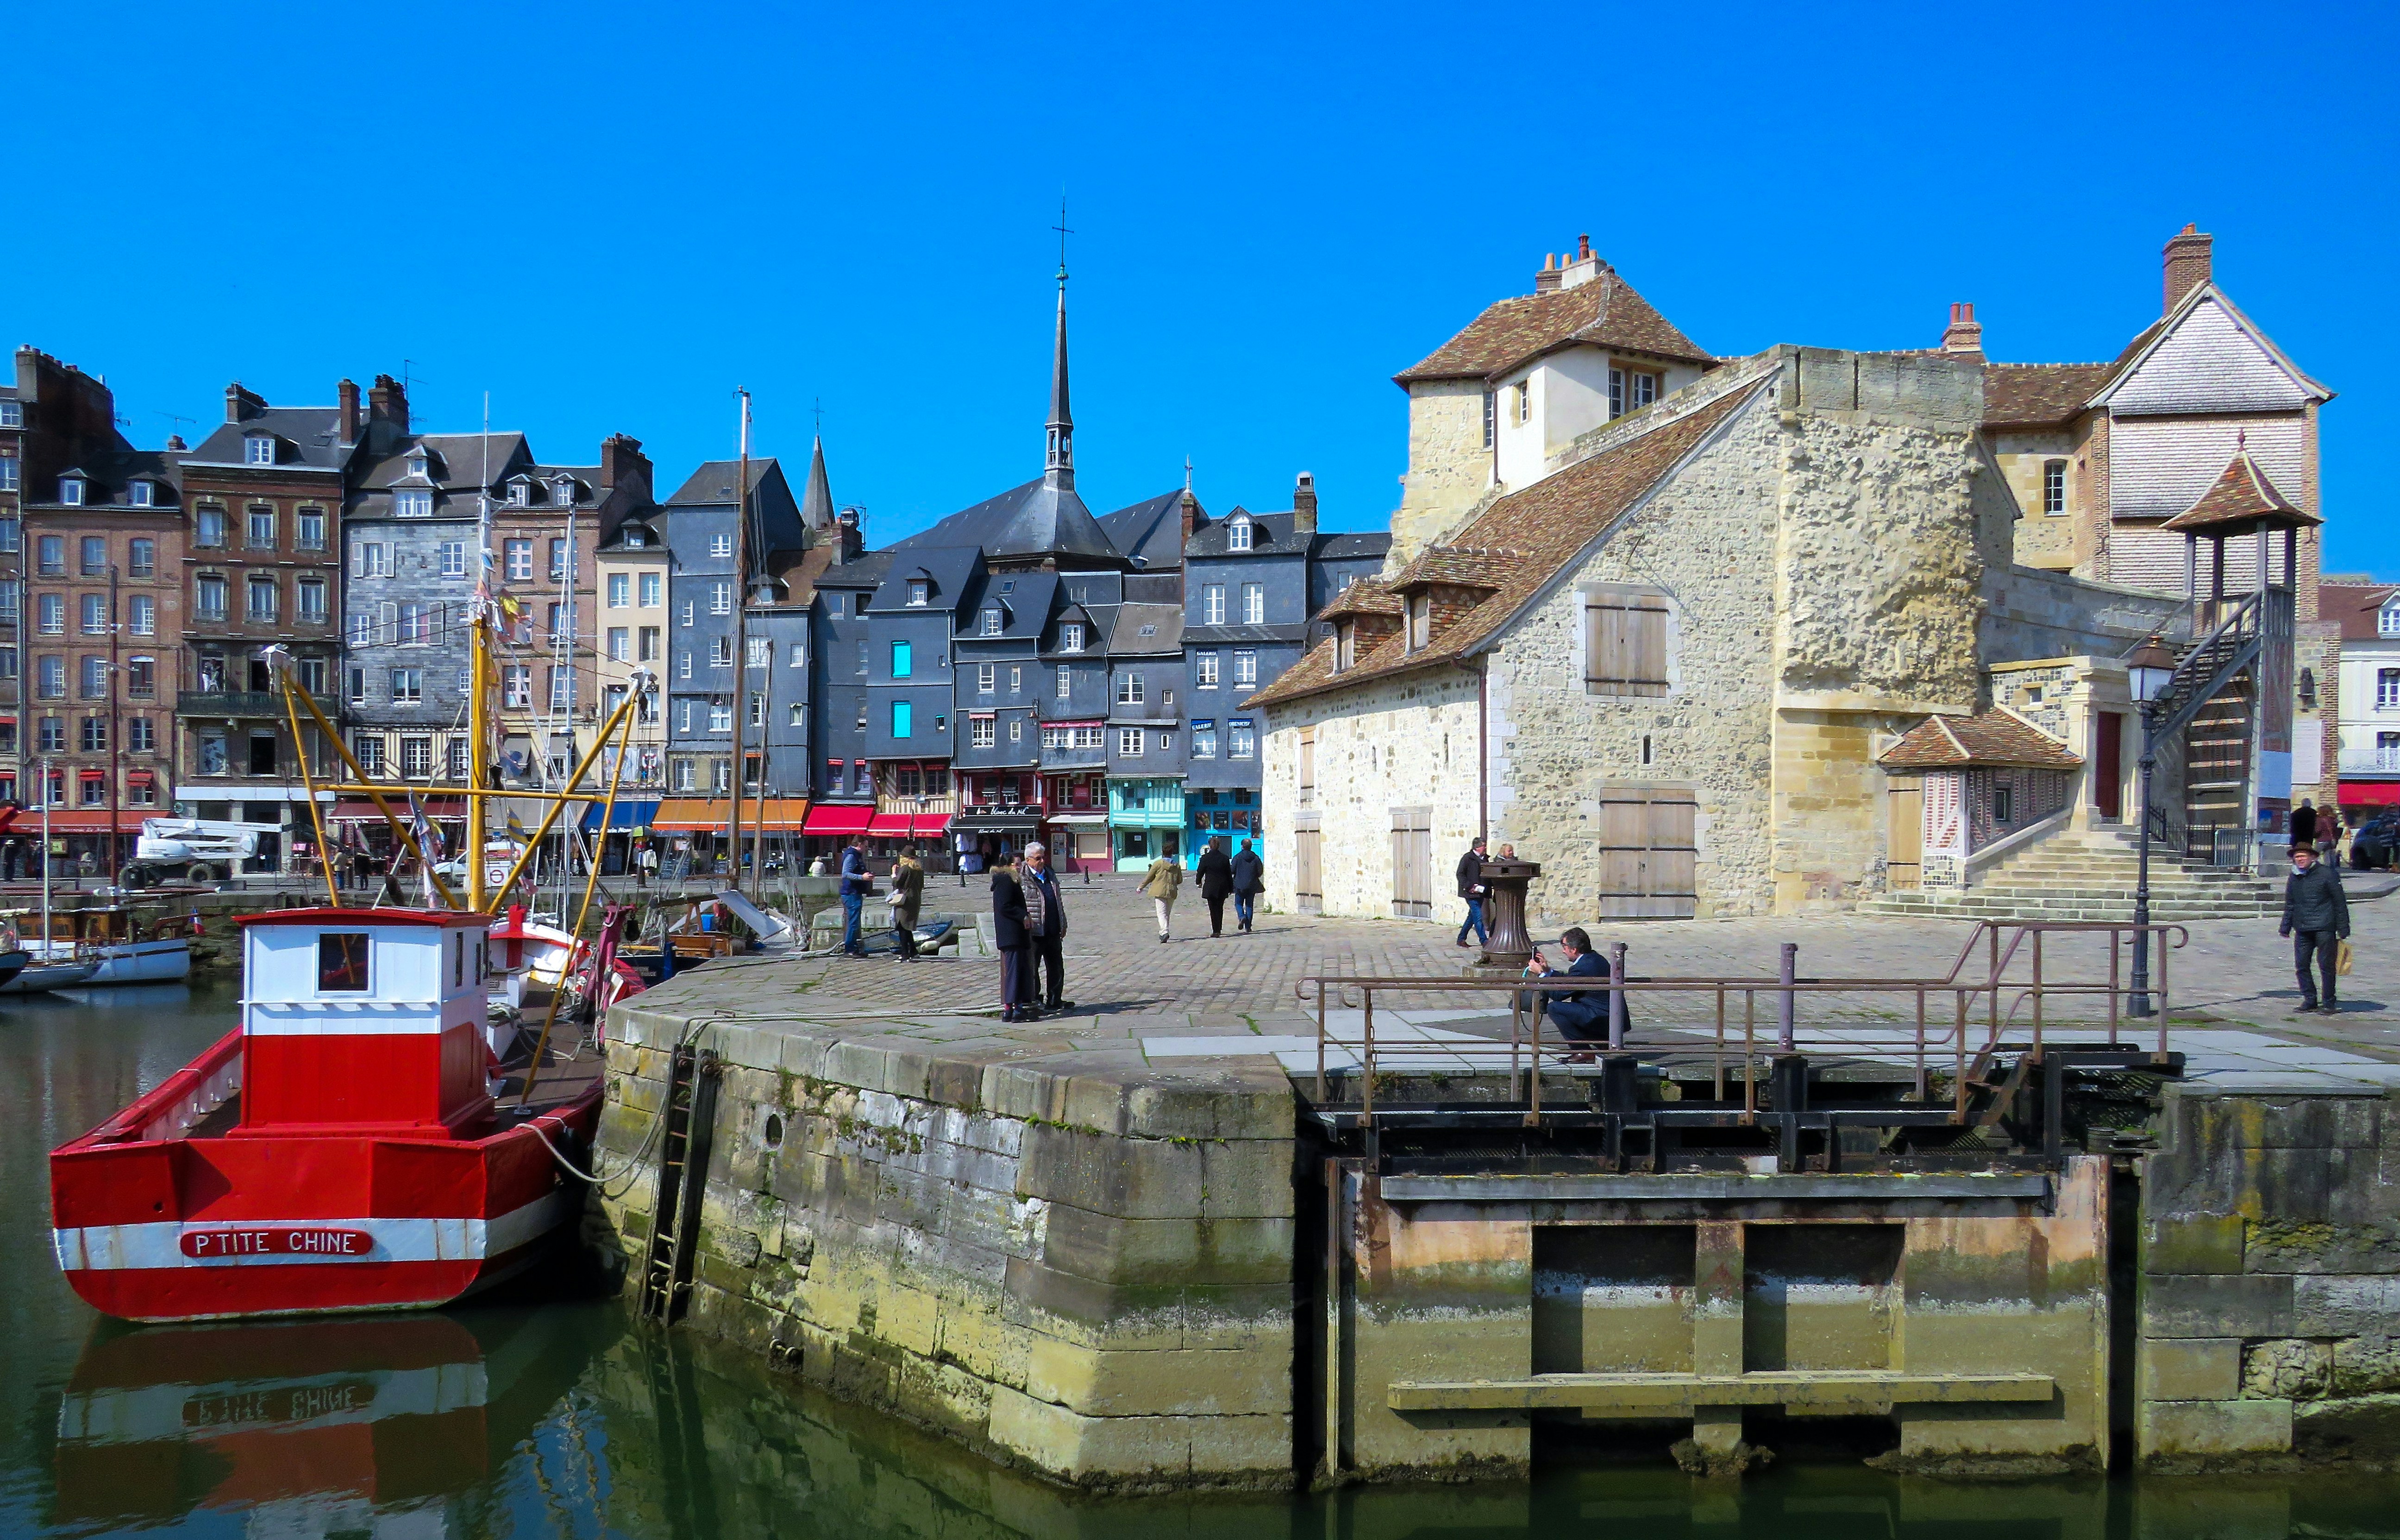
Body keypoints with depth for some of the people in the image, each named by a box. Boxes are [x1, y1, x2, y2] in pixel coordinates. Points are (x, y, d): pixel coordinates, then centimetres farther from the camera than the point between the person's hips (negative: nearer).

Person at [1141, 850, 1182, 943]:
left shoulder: (1158, 863, -6)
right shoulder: (1177, 866, 6)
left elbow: (1149, 877, 0)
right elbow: (1180, 880, 12)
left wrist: (1141, 887, 12)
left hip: (1160, 892, -4)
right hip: (1172, 893, 4)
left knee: (1161, 913, -9)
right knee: (1167, 913, 16)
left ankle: (1164, 932, -27)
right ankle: (1162, 932, 24)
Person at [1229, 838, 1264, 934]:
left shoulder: (1237, 858, -7)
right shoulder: (1256, 858, 0)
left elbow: (1232, 871, -5)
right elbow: (1260, 872, 1)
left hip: (1240, 885, -2)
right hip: (1252, 886, 2)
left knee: (1238, 903, 10)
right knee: (1249, 905, 8)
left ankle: (1242, 917, -20)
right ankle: (1247, 928, 5)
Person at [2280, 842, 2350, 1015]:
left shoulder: (2326, 874, -5)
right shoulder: (2294, 878, 11)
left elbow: (2340, 902, -3)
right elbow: (2290, 905, 20)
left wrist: (2343, 929, -5)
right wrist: (2285, 928, 16)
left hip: (2324, 928, -5)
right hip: (2303, 929, 5)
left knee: (2326, 965, -2)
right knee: (2301, 964, 3)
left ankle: (2329, 1003, 6)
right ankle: (2310, 1000, 15)